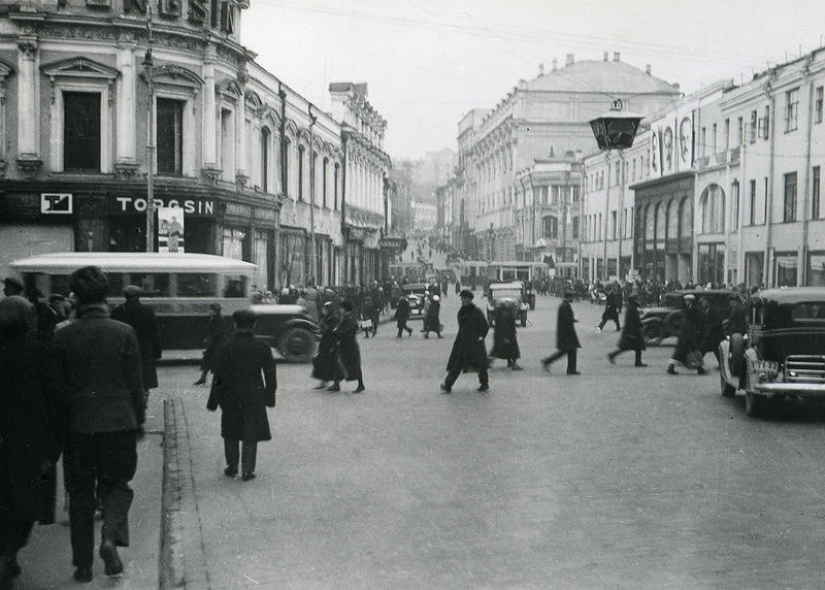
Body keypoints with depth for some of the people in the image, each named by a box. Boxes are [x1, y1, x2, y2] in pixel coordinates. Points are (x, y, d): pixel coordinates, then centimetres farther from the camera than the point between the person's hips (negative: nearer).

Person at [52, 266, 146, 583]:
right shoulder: (124, 332, -6)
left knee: (80, 493, 11)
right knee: (116, 483, 14)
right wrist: (139, 419, 11)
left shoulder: (63, 336, -4)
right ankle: (111, 536, -12)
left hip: (77, 426, 1)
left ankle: (83, 564, 14)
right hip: (119, 422, -1)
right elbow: (135, 382, -2)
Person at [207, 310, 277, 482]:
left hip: (231, 398, 0)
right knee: (250, 435, 7)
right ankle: (247, 470, 7)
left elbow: (218, 377, -5)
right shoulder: (262, 347, -5)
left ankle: (231, 467, 21)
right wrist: (269, 396, 11)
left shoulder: (227, 348, -9)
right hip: (254, 398, 0)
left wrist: (213, 402, 2)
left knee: (231, 435, 16)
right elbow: (270, 375, 1)